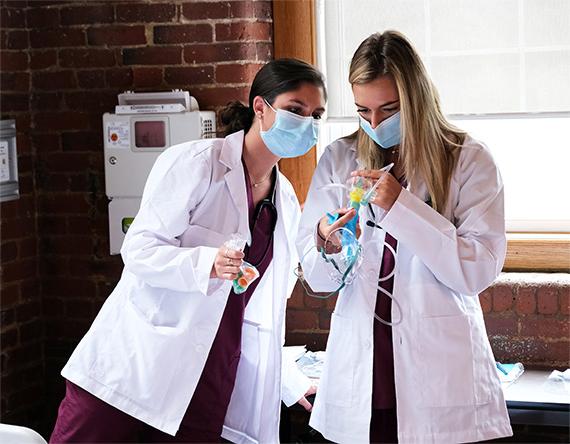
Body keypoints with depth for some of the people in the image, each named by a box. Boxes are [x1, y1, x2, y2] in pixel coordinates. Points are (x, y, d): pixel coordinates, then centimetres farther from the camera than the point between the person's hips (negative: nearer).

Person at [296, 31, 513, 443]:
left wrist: (401, 206, -20)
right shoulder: (339, 159, 5)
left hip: (441, 377, -2)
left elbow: (480, 270, -13)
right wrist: (327, 245, -20)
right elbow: (318, 278, 3)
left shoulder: (468, 159, -3)